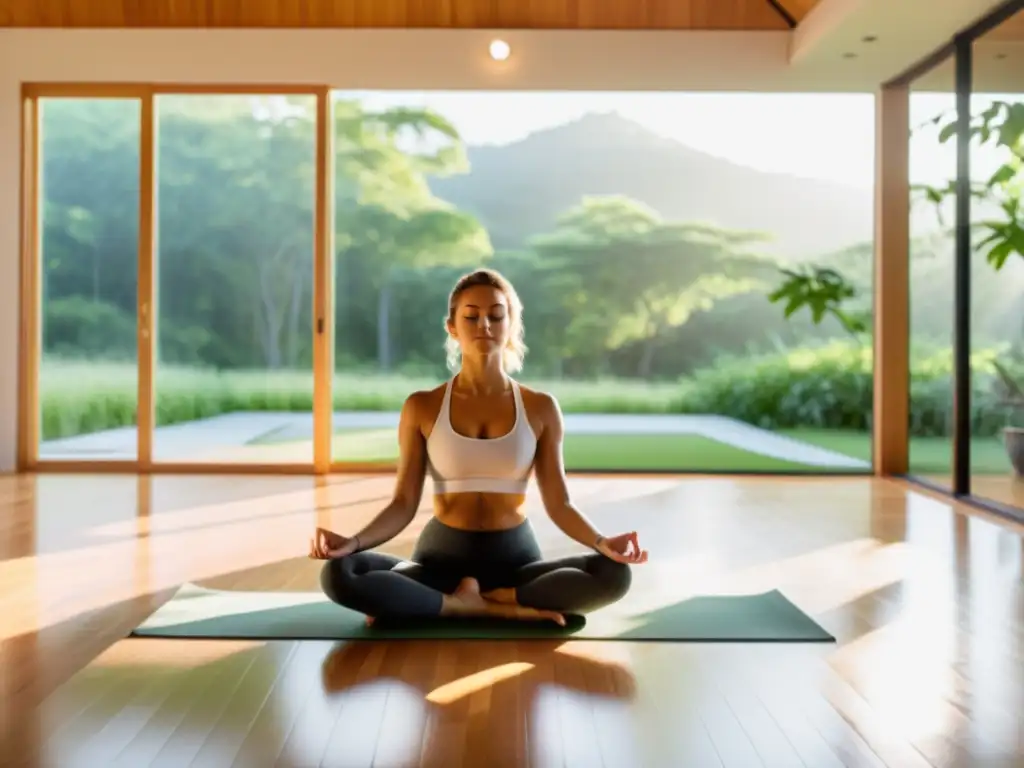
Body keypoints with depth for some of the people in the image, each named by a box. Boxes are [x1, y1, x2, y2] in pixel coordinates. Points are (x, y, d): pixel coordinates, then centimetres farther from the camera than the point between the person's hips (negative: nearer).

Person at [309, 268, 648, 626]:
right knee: (338, 574, -29)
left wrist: (602, 542, -20)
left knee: (614, 573, -28)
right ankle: (496, 608, -22)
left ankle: (464, 602, -18)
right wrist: (352, 541, -21)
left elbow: (558, 504, 1)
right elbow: (404, 504, -2)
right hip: (441, 556, 0)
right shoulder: (422, 407, 0)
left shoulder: (540, 408, 2)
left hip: (515, 558, 1)